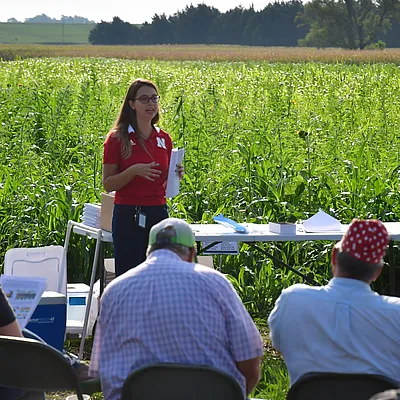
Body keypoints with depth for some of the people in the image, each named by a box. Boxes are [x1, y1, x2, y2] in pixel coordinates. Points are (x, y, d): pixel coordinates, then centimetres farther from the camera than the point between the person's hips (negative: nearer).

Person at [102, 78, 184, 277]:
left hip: (158, 213, 4)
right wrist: (134, 171, -19)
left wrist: (176, 175, -2)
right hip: (128, 215, -4)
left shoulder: (164, 139, 10)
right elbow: (108, 184, -4)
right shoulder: (118, 138, -3)